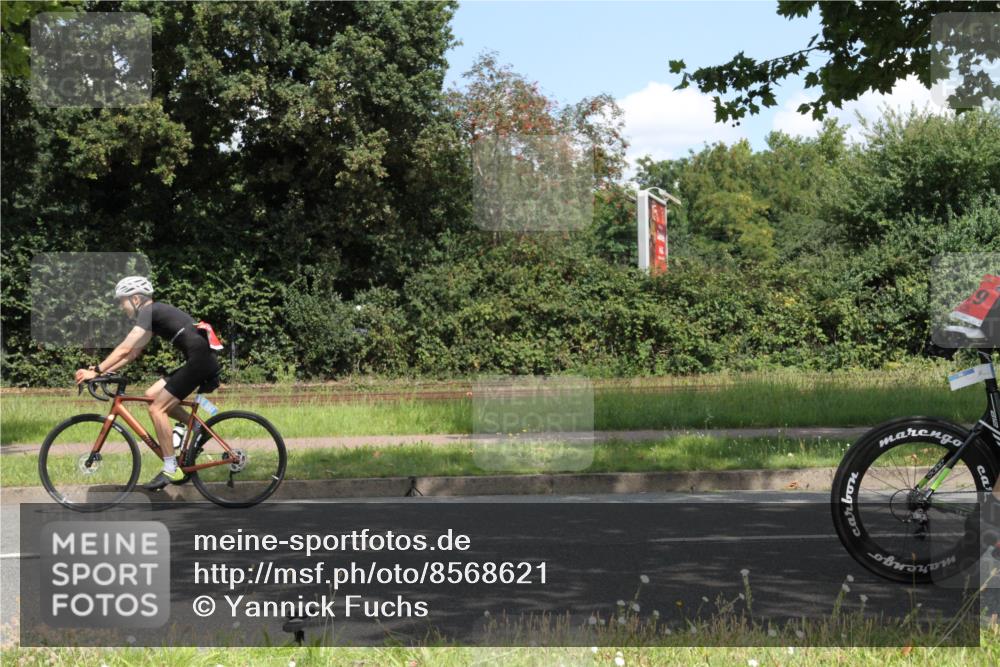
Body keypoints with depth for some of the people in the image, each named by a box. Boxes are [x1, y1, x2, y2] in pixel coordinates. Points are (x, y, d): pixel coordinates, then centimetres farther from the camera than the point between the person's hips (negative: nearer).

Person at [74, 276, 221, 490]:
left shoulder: (149, 312, -8)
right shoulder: (154, 313, 20)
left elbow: (125, 349, -15)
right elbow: (133, 352, 21)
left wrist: (96, 371, -13)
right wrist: (104, 371, 14)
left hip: (200, 360, -10)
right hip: (200, 360, 10)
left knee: (157, 408, -8)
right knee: (152, 394, 12)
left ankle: (171, 470, -6)